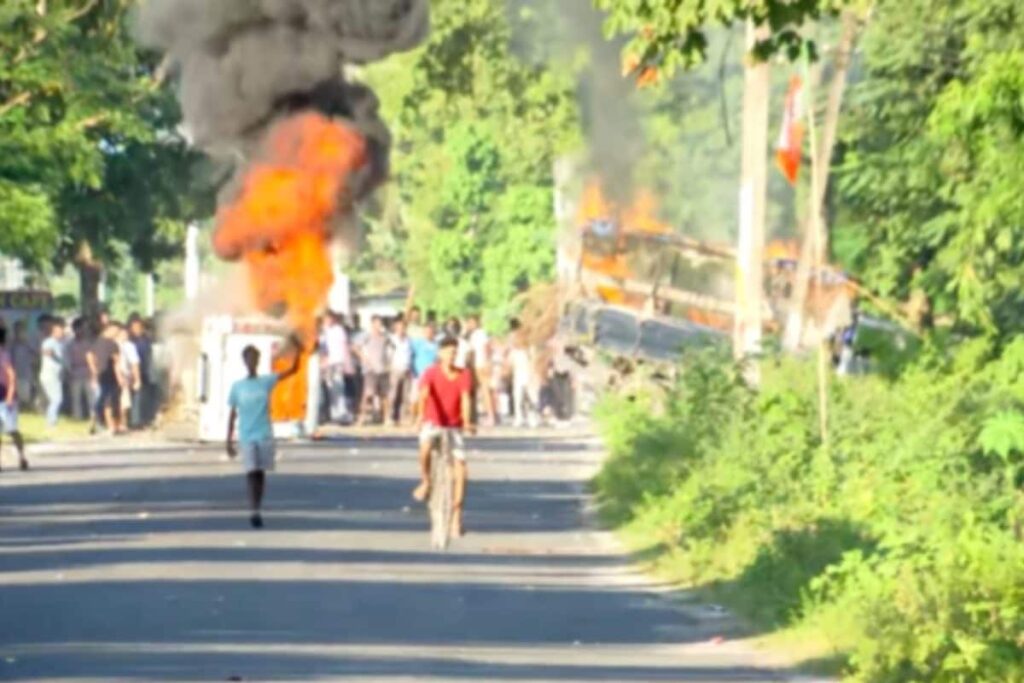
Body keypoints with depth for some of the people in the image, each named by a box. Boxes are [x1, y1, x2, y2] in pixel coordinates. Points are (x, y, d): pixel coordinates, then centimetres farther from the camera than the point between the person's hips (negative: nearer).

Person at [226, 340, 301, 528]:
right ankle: (253, 511, -18)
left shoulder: (266, 382, 1)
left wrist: (297, 351, -23)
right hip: (247, 437, -1)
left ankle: (257, 510, 17)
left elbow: (293, 370, -8)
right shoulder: (237, 387, 1)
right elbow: (232, 415, 6)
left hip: (265, 435, 1)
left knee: (261, 473, 5)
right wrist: (229, 441, 3)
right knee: (251, 472, -13)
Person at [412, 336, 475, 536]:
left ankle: (456, 515, 2)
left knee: (461, 469, -9)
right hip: (433, 423, -3)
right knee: (426, 448, -36)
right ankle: (425, 482, -6)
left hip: (454, 427, 3)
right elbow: (424, 393, -27)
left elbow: (466, 399, -16)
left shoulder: (463, 375, -3)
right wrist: (421, 415, -46)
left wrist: (467, 423, -34)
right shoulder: (431, 373, -10)